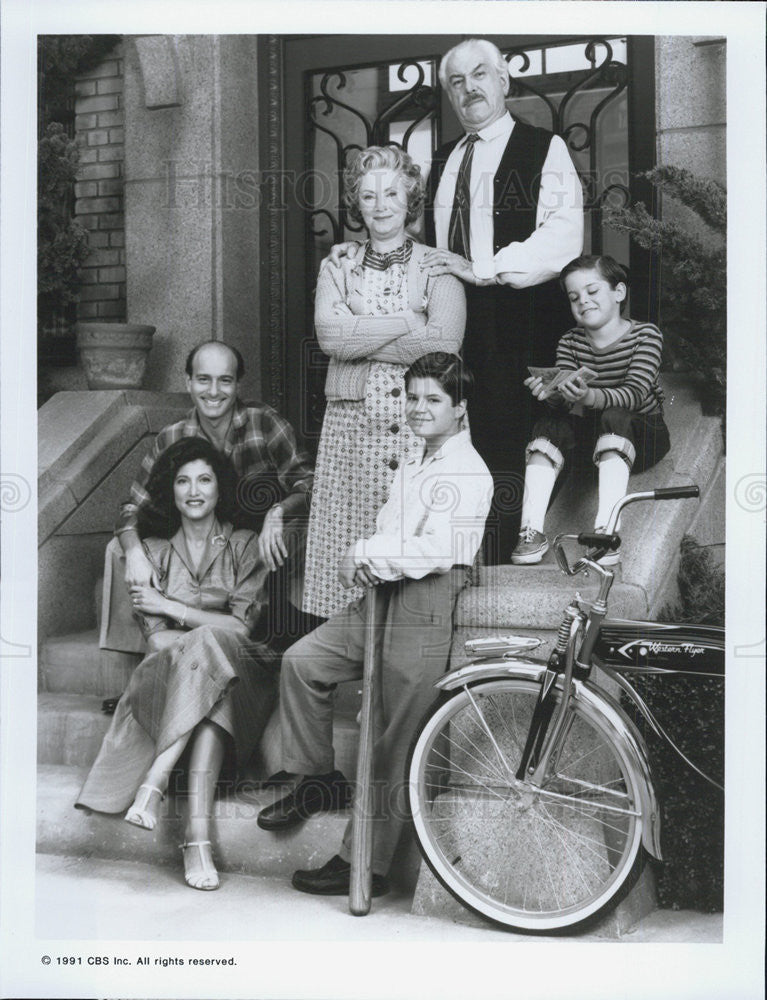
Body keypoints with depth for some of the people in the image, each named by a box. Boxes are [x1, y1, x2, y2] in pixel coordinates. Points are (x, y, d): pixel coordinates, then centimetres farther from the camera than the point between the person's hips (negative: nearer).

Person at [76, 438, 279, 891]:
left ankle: (156, 777, -40)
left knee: (208, 648, -37)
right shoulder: (155, 548, 12)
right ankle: (199, 835, -43)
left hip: (235, 669, -1)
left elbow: (242, 624, -5)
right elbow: (155, 635, 0)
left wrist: (172, 607, -7)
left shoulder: (244, 546, 7)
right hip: (170, 668, 1)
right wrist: (209, 632, -19)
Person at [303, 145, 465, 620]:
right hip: (353, 423, 2)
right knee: (350, 546, -2)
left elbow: (444, 343, -9)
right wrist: (408, 321, -7)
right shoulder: (338, 265, 14)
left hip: (421, 424, -1)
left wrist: (360, 338, -5)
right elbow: (329, 333, -5)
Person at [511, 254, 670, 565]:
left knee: (614, 418, -35)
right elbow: (564, 402, -11)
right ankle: (531, 531, -30)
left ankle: (605, 531, -45)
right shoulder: (570, 342, 3)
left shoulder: (645, 335, -9)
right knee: (548, 426, -23)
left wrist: (590, 397, -45)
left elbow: (635, 394, -26)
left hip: (641, 437, -4)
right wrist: (550, 392, -37)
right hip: (590, 437, 4)